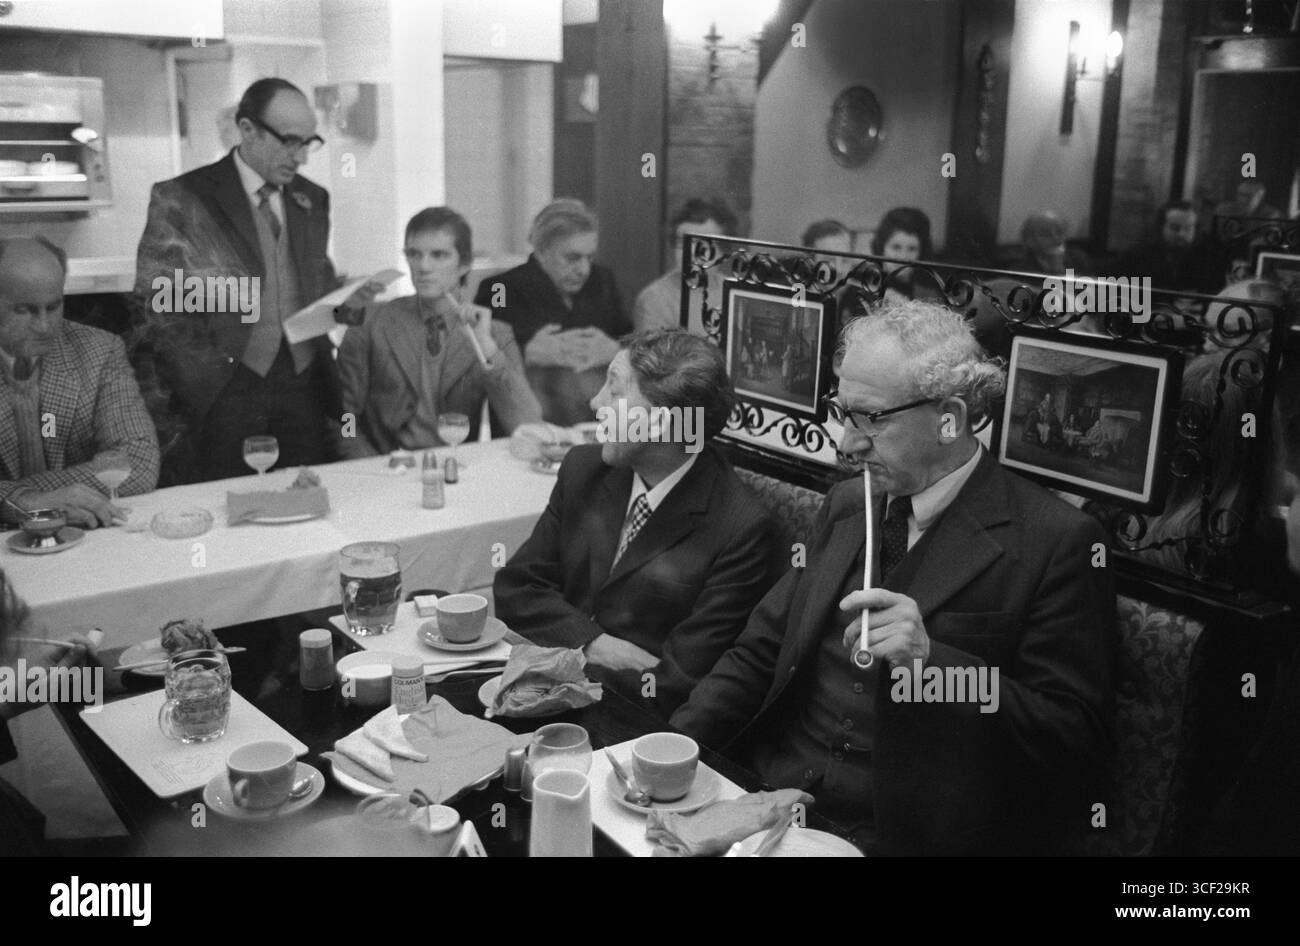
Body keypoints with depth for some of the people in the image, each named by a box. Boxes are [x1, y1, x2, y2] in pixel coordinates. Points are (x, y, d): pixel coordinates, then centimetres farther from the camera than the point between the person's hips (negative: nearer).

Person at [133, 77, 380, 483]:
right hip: (220, 394, -4)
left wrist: (344, 302, 3)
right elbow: (155, 308, 0)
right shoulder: (181, 199, -1)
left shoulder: (313, 200, 15)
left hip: (305, 389, 4)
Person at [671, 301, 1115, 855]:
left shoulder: (1054, 543, -9)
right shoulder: (845, 505, 11)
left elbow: (1078, 741, -12)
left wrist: (931, 660, -24)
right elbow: (759, 652, 12)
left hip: (907, 833, -4)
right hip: (774, 801, 5)